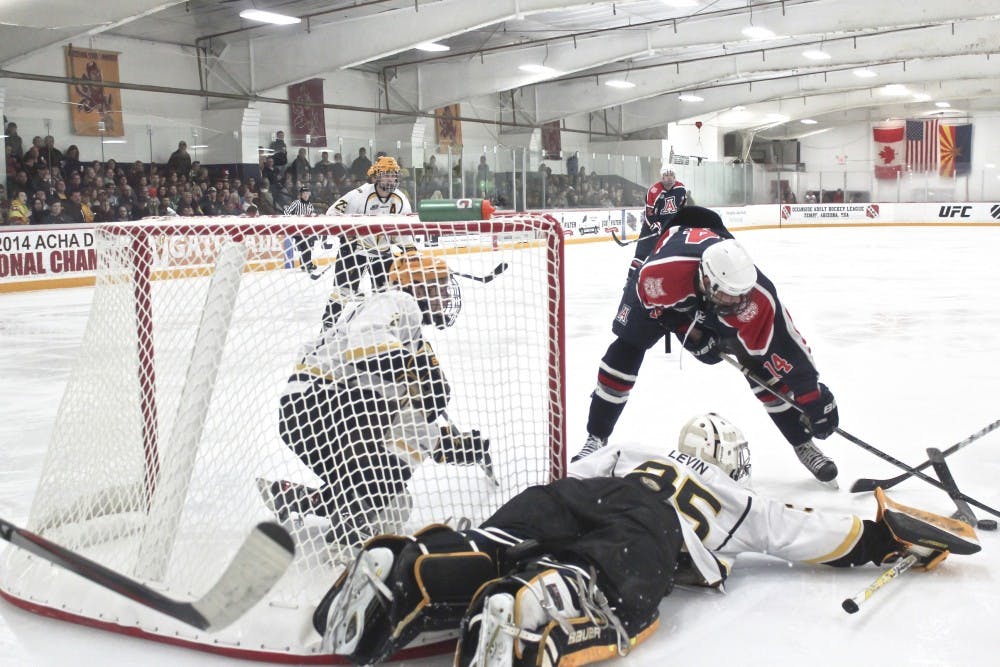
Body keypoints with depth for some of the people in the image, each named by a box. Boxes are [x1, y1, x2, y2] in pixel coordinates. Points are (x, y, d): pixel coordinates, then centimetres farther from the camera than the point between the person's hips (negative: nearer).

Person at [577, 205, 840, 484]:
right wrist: (690, 333, -19)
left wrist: (814, 395, -32)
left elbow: (786, 344, -34)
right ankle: (596, 438, 6)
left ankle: (803, 444, 8)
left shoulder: (758, 298, -41)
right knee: (626, 348, -10)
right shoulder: (658, 272, -46)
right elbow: (647, 296, -22)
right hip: (658, 295, -1)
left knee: (765, 368, -9)